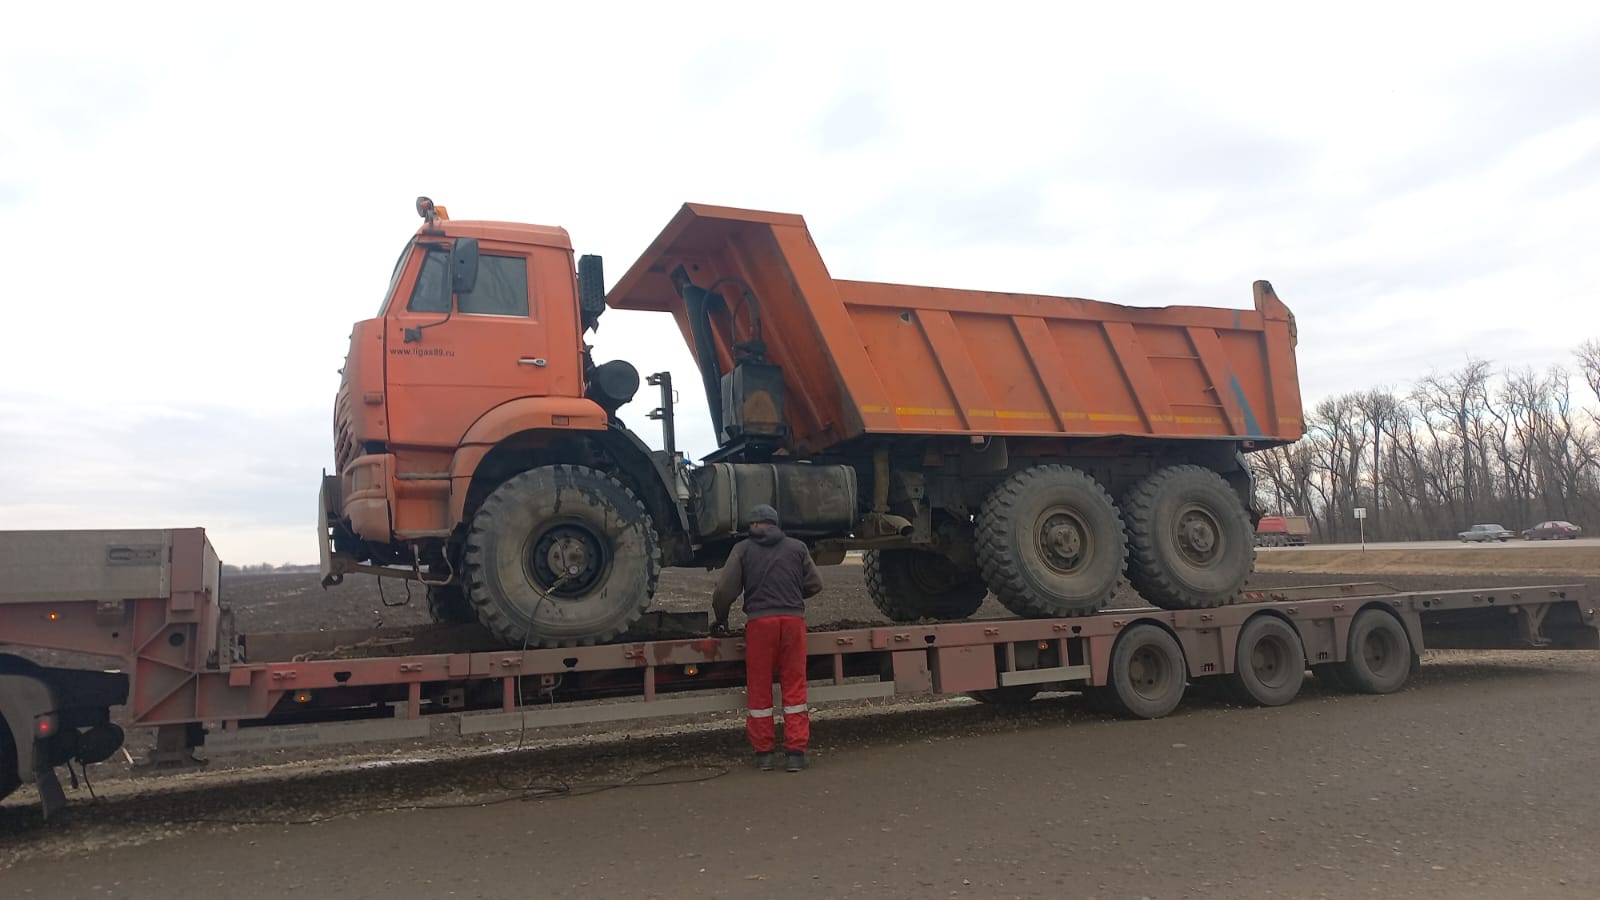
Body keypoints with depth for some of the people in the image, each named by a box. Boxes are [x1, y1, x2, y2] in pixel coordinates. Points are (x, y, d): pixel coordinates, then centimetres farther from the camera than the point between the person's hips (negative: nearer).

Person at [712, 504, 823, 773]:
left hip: (759, 620, -1)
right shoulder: (797, 547, 12)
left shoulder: (743, 549, 7)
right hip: (793, 618, 1)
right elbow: (814, 584, 11)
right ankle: (796, 751, 6)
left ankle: (763, 753, 13)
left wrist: (721, 620, 17)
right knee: (794, 685, 7)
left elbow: (725, 590, 1)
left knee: (759, 688, 8)